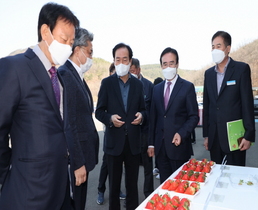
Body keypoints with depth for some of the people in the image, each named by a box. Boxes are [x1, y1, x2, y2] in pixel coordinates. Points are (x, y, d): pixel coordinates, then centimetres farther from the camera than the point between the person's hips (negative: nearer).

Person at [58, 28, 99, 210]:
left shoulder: (77, 76, 12)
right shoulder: (65, 75, -18)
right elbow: (68, 125, -23)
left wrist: (86, 158, 15)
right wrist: (78, 163, -20)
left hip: (83, 155, 9)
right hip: (74, 160, -9)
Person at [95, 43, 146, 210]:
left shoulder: (138, 84, 5)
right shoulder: (107, 83, -2)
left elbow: (143, 109, 10)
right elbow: (99, 112, -1)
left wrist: (141, 116, -12)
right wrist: (110, 118, -21)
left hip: (133, 141, 2)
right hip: (114, 141, -1)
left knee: (132, 183, 14)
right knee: (114, 183, 14)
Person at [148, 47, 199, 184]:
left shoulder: (187, 87, -2)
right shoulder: (157, 88, 11)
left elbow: (194, 116, -4)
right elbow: (153, 117, 10)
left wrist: (182, 134, -18)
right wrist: (151, 143, 7)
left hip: (178, 144, -4)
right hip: (160, 146, 4)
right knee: (164, 183, 13)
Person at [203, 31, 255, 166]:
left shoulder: (242, 69, -3)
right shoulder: (208, 73, 10)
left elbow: (247, 103, -7)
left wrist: (248, 135, -10)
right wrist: (206, 135, 11)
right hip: (214, 137, 4)